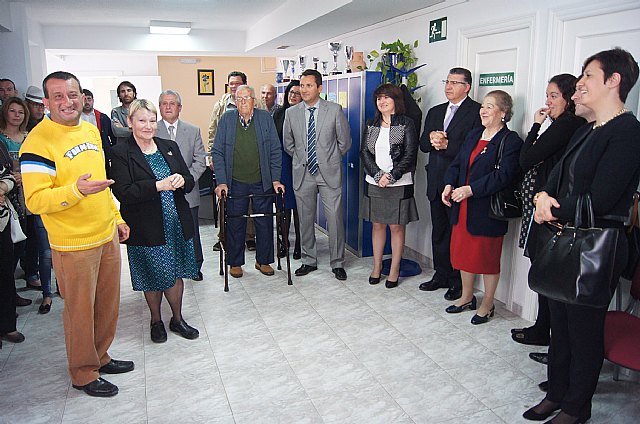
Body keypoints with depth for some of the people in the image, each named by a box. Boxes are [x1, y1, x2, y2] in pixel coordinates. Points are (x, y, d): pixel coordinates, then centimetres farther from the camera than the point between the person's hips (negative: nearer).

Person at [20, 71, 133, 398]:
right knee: (80, 310, 7)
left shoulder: (91, 130, 8)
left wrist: (116, 218, 19)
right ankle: (83, 373, 27)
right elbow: (35, 200, -19)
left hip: (107, 236, 7)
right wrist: (76, 190, -35)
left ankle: (99, 356, 38)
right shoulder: (38, 141, -16)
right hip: (74, 245, -7)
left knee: (108, 303, 18)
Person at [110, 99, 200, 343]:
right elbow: (123, 192, -16)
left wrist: (182, 180, -15)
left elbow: (190, 182, 8)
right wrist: (158, 186, -24)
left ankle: (177, 319, 32)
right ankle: (156, 321, 33)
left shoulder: (169, 147, 9)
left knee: (175, 273, 13)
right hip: (146, 228, -4)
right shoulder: (121, 153, -7)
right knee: (153, 277, 10)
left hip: (177, 223, 4)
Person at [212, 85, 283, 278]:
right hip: (235, 183, 0)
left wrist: (276, 179, -3)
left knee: (265, 223, 9)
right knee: (235, 224, 8)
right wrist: (222, 182, -9)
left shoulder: (266, 118, 0)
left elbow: (275, 151, 2)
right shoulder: (226, 119, -1)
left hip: (262, 182, 1)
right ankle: (235, 263, 25)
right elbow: (218, 152, -1)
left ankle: (263, 260, 27)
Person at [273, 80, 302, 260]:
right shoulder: (279, 114, 9)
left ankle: (299, 244, 14)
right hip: (281, 164, 3)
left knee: (298, 206, 3)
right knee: (283, 204, 8)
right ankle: (284, 242, 20)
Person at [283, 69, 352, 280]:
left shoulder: (334, 110, -4)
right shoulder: (291, 113, 3)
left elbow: (344, 142, 4)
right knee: (305, 220, 10)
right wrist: (302, 159, 14)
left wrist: (330, 159, 11)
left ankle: (337, 263, 14)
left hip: (329, 173, -2)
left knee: (335, 219, -1)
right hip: (303, 174, 3)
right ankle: (309, 260, 25)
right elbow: (288, 144, 15)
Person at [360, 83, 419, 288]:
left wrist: (391, 176, -15)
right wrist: (378, 175, -12)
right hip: (374, 183, 4)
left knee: (396, 226, 3)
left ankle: (394, 270, 14)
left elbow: (410, 155, -8)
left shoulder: (406, 124, -2)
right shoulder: (371, 124, 9)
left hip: (399, 184, -3)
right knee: (377, 225, 10)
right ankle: (377, 267, 22)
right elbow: (364, 152, 2)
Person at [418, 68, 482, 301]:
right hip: (436, 182, 7)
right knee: (439, 231, 14)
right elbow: (423, 145, 11)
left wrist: (447, 145, -16)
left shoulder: (476, 112, -6)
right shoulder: (435, 112, 16)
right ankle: (441, 275, 27)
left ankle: (459, 281, 14)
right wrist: (431, 137, -9)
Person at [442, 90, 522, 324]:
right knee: (463, 252, 16)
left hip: (487, 211, -7)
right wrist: (449, 185, -6)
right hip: (463, 208, 7)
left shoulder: (511, 141, -11)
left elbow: (502, 175, -21)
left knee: (488, 257, 6)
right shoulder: (473, 135, 12)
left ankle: (487, 304, 24)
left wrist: (470, 190, -25)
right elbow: (457, 163, 12)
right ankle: (467, 297, 34)